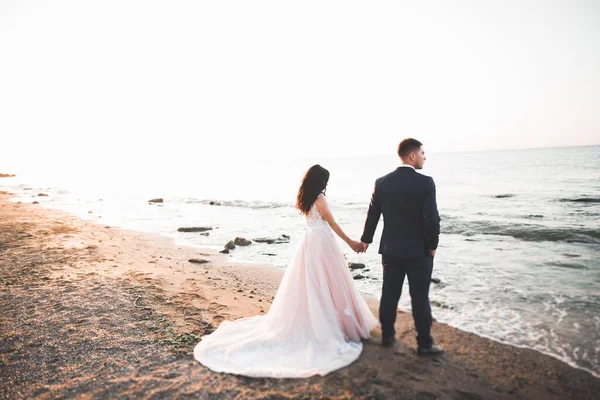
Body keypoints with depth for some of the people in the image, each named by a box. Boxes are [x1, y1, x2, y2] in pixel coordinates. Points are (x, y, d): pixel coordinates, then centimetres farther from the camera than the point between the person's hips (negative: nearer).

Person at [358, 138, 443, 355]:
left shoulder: (382, 182, -1)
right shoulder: (425, 182, -14)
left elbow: (372, 214, 6)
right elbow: (432, 219, -17)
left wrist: (365, 239, 20)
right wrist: (432, 246, -2)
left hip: (390, 249, 4)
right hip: (418, 251, -4)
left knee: (389, 294, 14)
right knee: (420, 298, 6)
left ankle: (387, 335, 28)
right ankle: (424, 344, 17)